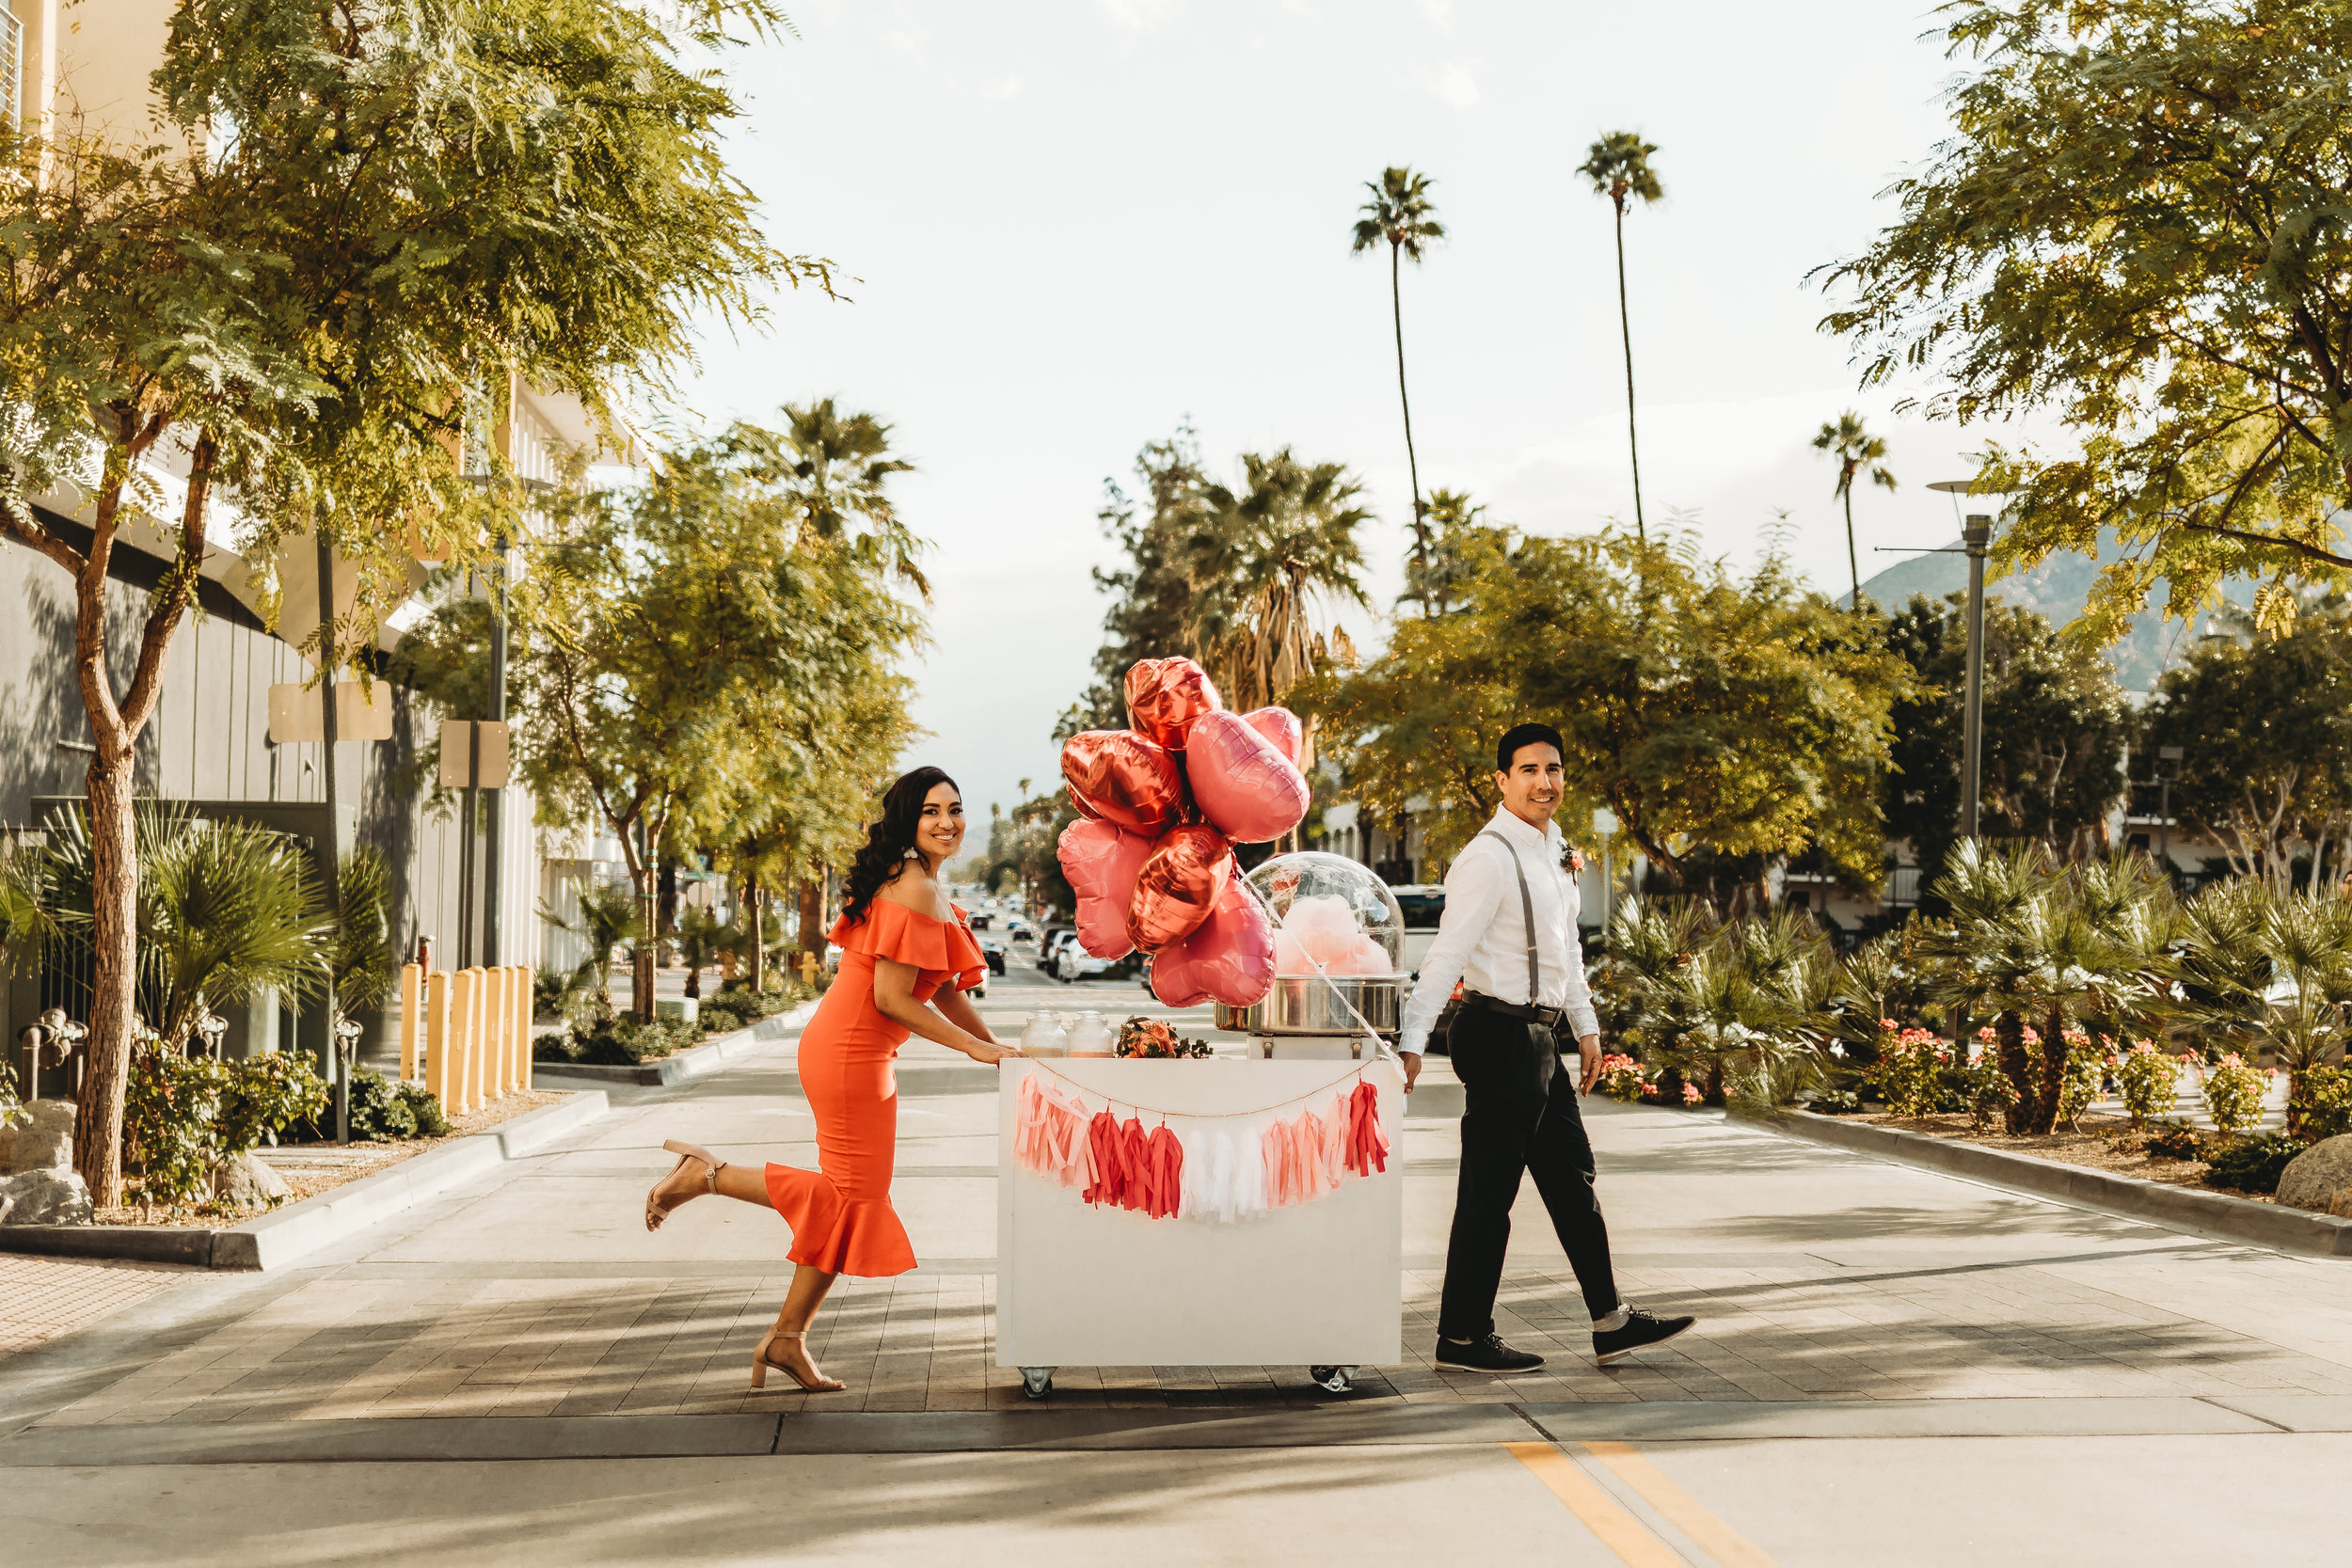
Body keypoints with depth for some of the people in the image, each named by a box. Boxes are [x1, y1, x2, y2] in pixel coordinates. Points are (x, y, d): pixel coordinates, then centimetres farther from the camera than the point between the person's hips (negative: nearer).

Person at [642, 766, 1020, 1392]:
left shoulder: (910, 882, 15)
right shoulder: (917, 891, -17)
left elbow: (943, 987, 19)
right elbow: (891, 997, -20)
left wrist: (993, 1044, 14)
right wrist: (974, 1047, -13)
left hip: (856, 1052, 10)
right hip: (852, 1053, -10)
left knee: (851, 1200, 13)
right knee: (853, 1195, -2)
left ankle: (787, 1339, 18)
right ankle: (706, 1175, 5)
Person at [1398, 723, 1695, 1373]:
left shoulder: (1551, 846, 13)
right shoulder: (1489, 857, -16)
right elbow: (1447, 952, -22)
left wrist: (1587, 1026, 21)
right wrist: (1412, 1042, -27)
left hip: (1540, 1036, 10)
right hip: (1500, 1034, -10)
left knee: (1572, 1176, 14)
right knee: (1489, 1190, -2)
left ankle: (1611, 1322, 22)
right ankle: (1462, 1336, 8)